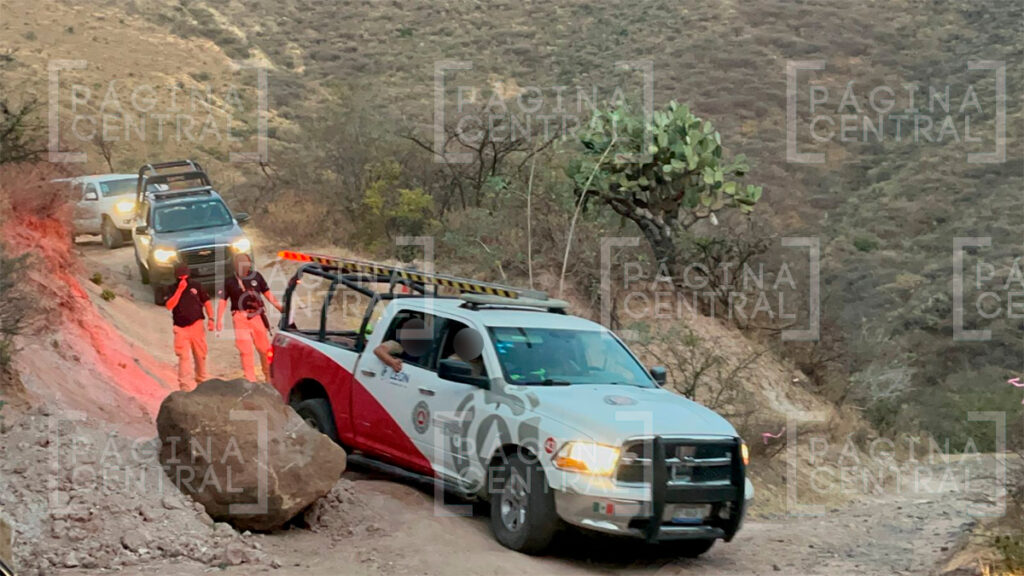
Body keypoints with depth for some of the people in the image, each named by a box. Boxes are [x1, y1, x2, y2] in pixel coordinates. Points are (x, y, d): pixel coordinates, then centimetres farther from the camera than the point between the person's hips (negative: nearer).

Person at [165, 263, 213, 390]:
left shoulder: (196, 286, 7)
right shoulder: (172, 289, 3)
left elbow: (207, 302, 12)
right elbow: (169, 306, -12)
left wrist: (210, 319, 2)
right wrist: (180, 290, -17)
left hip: (196, 326, 2)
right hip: (181, 328, -2)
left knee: (200, 355, 8)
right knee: (183, 357, -11)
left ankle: (201, 381, 25)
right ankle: (184, 386, -14)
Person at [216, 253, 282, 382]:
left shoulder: (256, 276, 6)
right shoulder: (229, 281, 1)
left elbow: (267, 293, 13)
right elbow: (222, 301, 3)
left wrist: (278, 306, 7)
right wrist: (219, 320, -3)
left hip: (257, 317, 2)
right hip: (241, 318, -2)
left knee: (264, 348, 6)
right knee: (246, 351, -5)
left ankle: (269, 378, 21)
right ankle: (251, 381, -1)